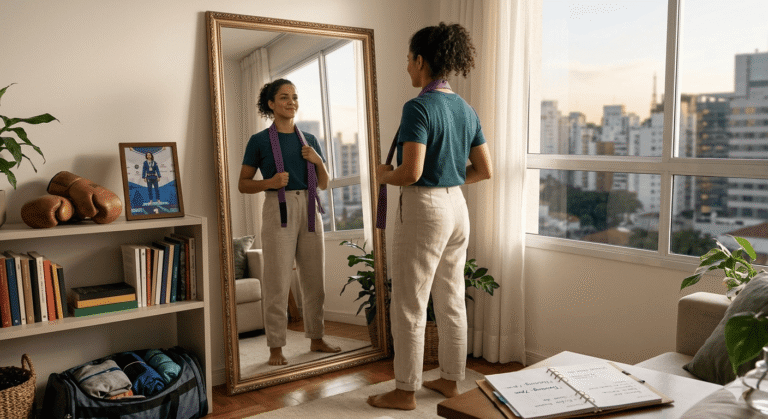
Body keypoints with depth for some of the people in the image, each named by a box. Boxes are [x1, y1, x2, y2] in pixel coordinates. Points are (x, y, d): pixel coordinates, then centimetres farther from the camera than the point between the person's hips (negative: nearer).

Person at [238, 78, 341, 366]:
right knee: (277, 283, -4)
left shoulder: (309, 140, 14)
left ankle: (316, 339, 22)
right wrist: (269, 183, -15)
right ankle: (276, 348, 5)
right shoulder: (259, 141, 1)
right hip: (278, 211, -4)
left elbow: (324, 184, 17)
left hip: (309, 211, 5)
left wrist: (318, 161, -1)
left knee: (315, 280, 9)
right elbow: (243, 184, 3)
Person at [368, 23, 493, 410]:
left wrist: (384, 175, -4)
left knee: (409, 306, 4)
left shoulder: (418, 108, -15)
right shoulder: (465, 109, 8)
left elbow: (411, 172, -23)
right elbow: (484, 170, 10)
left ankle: (405, 391, 15)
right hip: (457, 207, 8)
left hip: (424, 208, -8)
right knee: (451, 301, 16)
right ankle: (450, 379, 29)